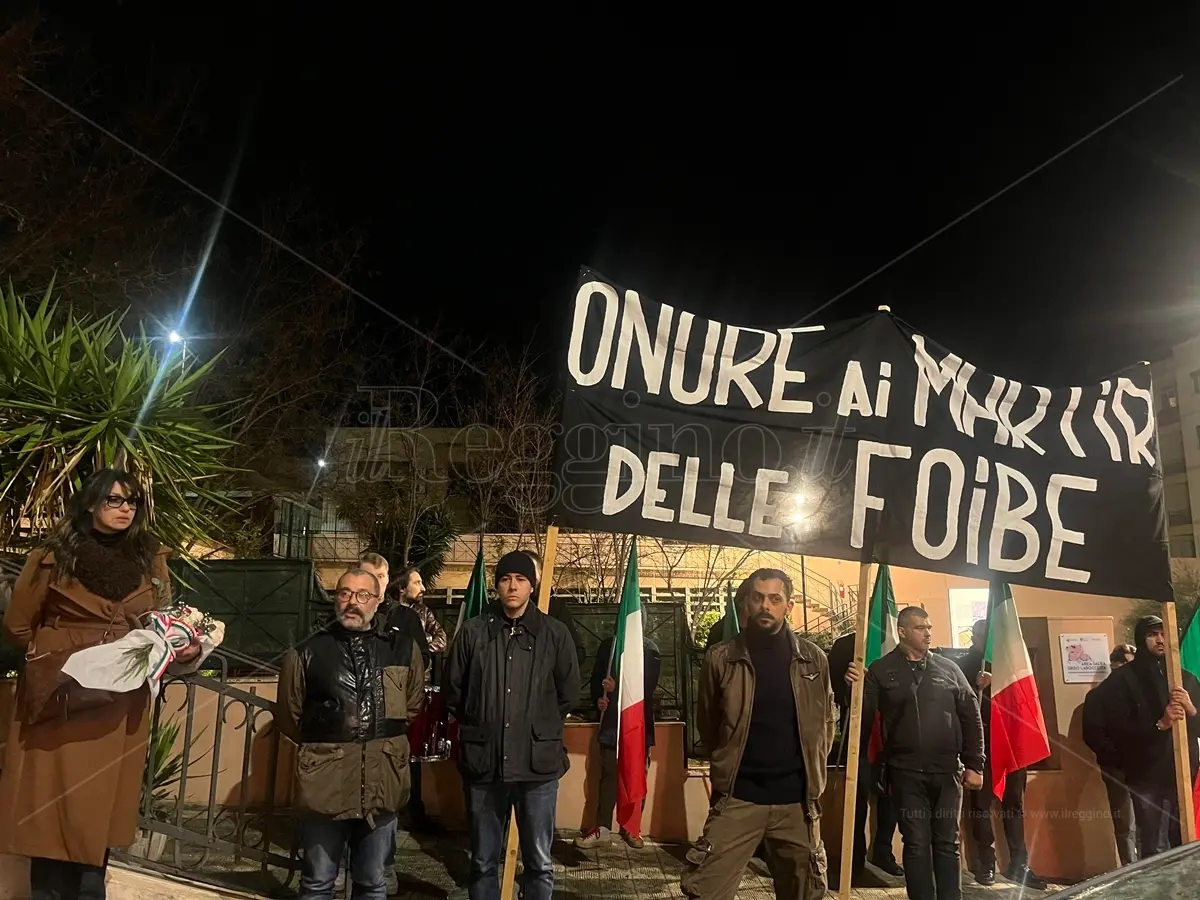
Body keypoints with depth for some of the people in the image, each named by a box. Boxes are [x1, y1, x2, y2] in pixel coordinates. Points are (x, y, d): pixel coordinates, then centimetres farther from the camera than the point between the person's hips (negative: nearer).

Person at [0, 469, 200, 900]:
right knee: (54, 804, 1)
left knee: (102, 803, 11)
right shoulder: (53, 555, -3)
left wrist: (182, 647, -8)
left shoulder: (150, 559, 6)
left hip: (122, 702, 3)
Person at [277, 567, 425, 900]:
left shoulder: (404, 649, 1)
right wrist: (321, 746, 11)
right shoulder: (307, 653, -2)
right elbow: (289, 716, 9)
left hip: (381, 783, 1)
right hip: (326, 784, -1)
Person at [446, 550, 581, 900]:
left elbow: (569, 694, 9)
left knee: (539, 862, 11)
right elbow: (454, 691, 9)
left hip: (538, 761, 0)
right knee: (483, 862, 15)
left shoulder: (555, 633, -1)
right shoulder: (473, 631, -1)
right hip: (483, 761, 1)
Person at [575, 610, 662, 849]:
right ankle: (602, 828, 13)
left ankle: (631, 827, 21)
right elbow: (596, 678, 11)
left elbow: (647, 688, -12)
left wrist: (617, 689, -20)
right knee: (609, 775, 4)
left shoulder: (650, 650, -5)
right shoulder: (608, 645, 2)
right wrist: (598, 699, -8)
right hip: (612, 721, 1)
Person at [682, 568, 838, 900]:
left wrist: (811, 769, 9)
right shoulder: (721, 658, -6)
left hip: (797, 797, 2)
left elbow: (827, 720, 12)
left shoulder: (813, 659, -1)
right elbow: (707, 725, 7)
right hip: (738, 796, -2)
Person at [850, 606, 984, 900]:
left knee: (947, 843, 10)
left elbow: (971, 717, 8)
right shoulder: (881, 670, 0)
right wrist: (855, 687, -22)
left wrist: (974, 765, 3)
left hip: (947, 770, 2)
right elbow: (864, 716, -4)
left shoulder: (948, 668, 6)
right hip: (905, 772, -2)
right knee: (916, 844, 4)